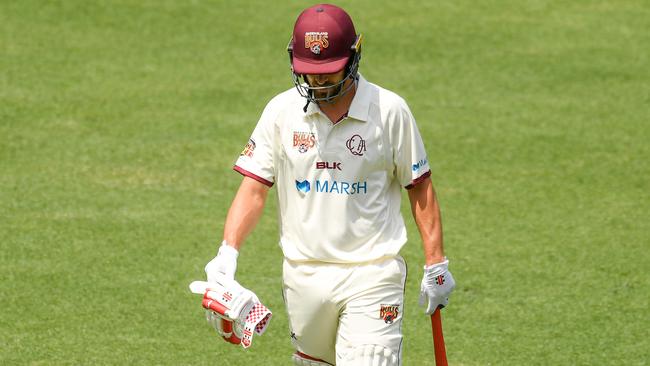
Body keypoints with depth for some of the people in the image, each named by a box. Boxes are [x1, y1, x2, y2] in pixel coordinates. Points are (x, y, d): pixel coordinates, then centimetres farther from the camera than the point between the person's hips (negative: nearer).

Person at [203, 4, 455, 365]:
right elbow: (254, 187, -1)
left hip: (371, 275, -3)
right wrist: (228, 252, -15)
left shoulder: (390, 111, -4)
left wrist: (436, 264, -1)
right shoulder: (282, 111, 1)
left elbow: (420, 187, 2)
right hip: (304, 276, 3)